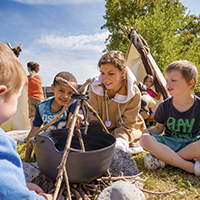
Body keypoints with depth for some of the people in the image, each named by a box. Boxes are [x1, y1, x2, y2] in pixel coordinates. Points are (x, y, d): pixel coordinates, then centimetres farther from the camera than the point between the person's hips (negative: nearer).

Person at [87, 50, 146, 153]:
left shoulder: (133, 94, -19)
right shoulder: (95, 88, -13)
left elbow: (126, 126, -14)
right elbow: (93, 118, -9)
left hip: (123, 132, -1)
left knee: (118, 147, -26)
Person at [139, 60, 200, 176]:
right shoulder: (164, 106, -1)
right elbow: (159, 128, 8)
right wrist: (147, 131, -14)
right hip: (169, 143, 2)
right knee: (145, 140, -30)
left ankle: (162, 160, -26)